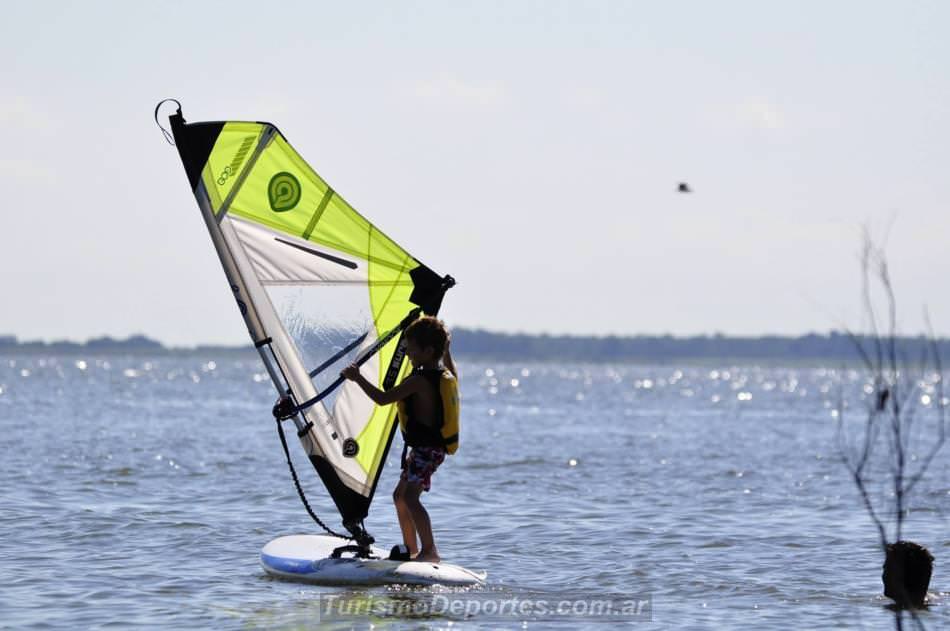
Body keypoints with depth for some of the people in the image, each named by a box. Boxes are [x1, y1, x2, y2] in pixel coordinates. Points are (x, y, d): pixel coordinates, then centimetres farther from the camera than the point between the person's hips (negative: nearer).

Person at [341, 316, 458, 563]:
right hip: (436, 446, 11)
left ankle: (430, 550, -26)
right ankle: (411, 549, 24)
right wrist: (446, 348, 43)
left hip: (426, 449, -11)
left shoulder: (419, 380, -19)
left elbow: (383, 398, -21)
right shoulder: (447, 376, 9)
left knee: (410, 496, -20)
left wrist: (358, 378, -13)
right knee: (400, 495, 18)